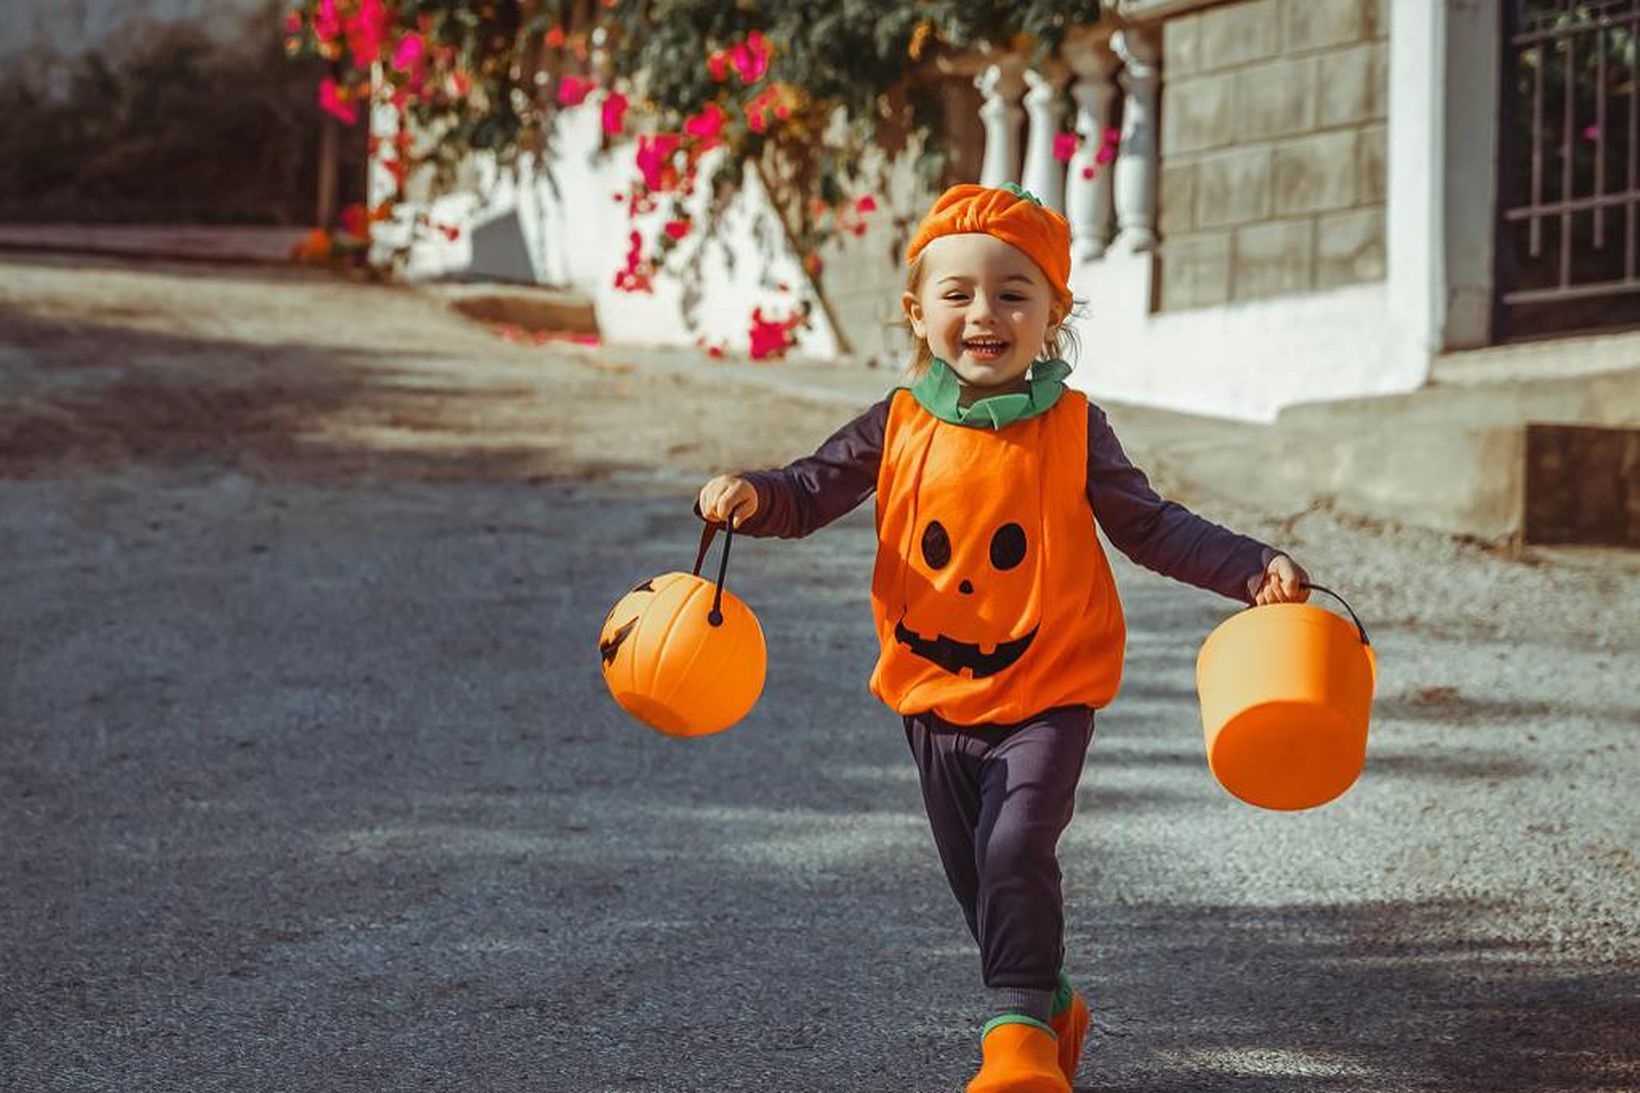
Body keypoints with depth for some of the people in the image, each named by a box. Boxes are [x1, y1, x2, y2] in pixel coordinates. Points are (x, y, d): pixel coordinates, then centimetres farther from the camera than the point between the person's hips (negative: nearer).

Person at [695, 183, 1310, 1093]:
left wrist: (1253, 569, -11)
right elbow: (812, 491, 1)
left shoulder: (1073, 430, -6)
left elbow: (1151, 529, 0)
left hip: (1047, 695, -3)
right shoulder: (898, 426, -2)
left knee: (1015, 850, -21)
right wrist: (751, 496, -21)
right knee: (977, 877, 14)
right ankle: (1051, 1006, 35)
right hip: (934, 700, 4)